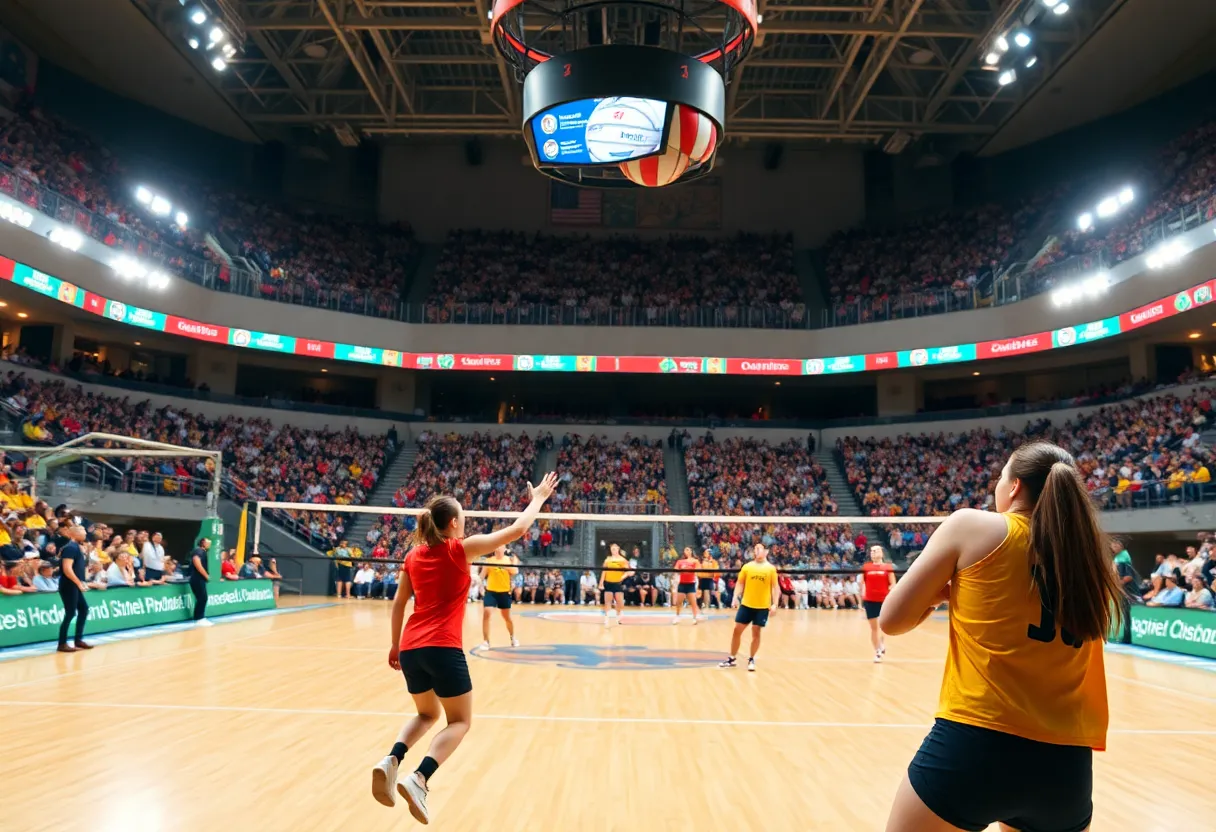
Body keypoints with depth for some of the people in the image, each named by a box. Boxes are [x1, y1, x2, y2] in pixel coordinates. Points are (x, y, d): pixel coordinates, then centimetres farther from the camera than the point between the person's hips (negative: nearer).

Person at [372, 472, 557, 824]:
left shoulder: (413, 556, 11)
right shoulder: (460, 549, -3)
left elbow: (398, 604, 15)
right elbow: (517, 530, -2)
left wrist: (395, 645, 24)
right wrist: (538, 498, 10)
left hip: (410, 647, 6)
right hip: (443, 648, -6)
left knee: (427, 714, 25)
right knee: (459, 721, 9)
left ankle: (390, 761, -1)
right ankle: (419, 778, -14)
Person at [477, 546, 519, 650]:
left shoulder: (509, 559, -2)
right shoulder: (489, 560, 0)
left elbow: (515, 572, -18)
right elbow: (482, 576, -1)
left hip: (504, 592, 0)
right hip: (490, 591, 0)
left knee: (507, 617, 13)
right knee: (486, 614, -14)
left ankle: (513, 637, 38)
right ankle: (485, 641, -3)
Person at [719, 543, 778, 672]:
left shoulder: (771, 568, -2)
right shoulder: (747, 566, 2)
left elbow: (775, 587, 0)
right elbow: (740, 583, 5)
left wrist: (774, 604, -8)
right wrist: (735, 597, -8)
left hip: (762, 606, -1)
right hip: (746, 604, 2)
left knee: (756, 633, 4)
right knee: (737, 630, 3)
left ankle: (751, 660, 20)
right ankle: (731, 659, 16)